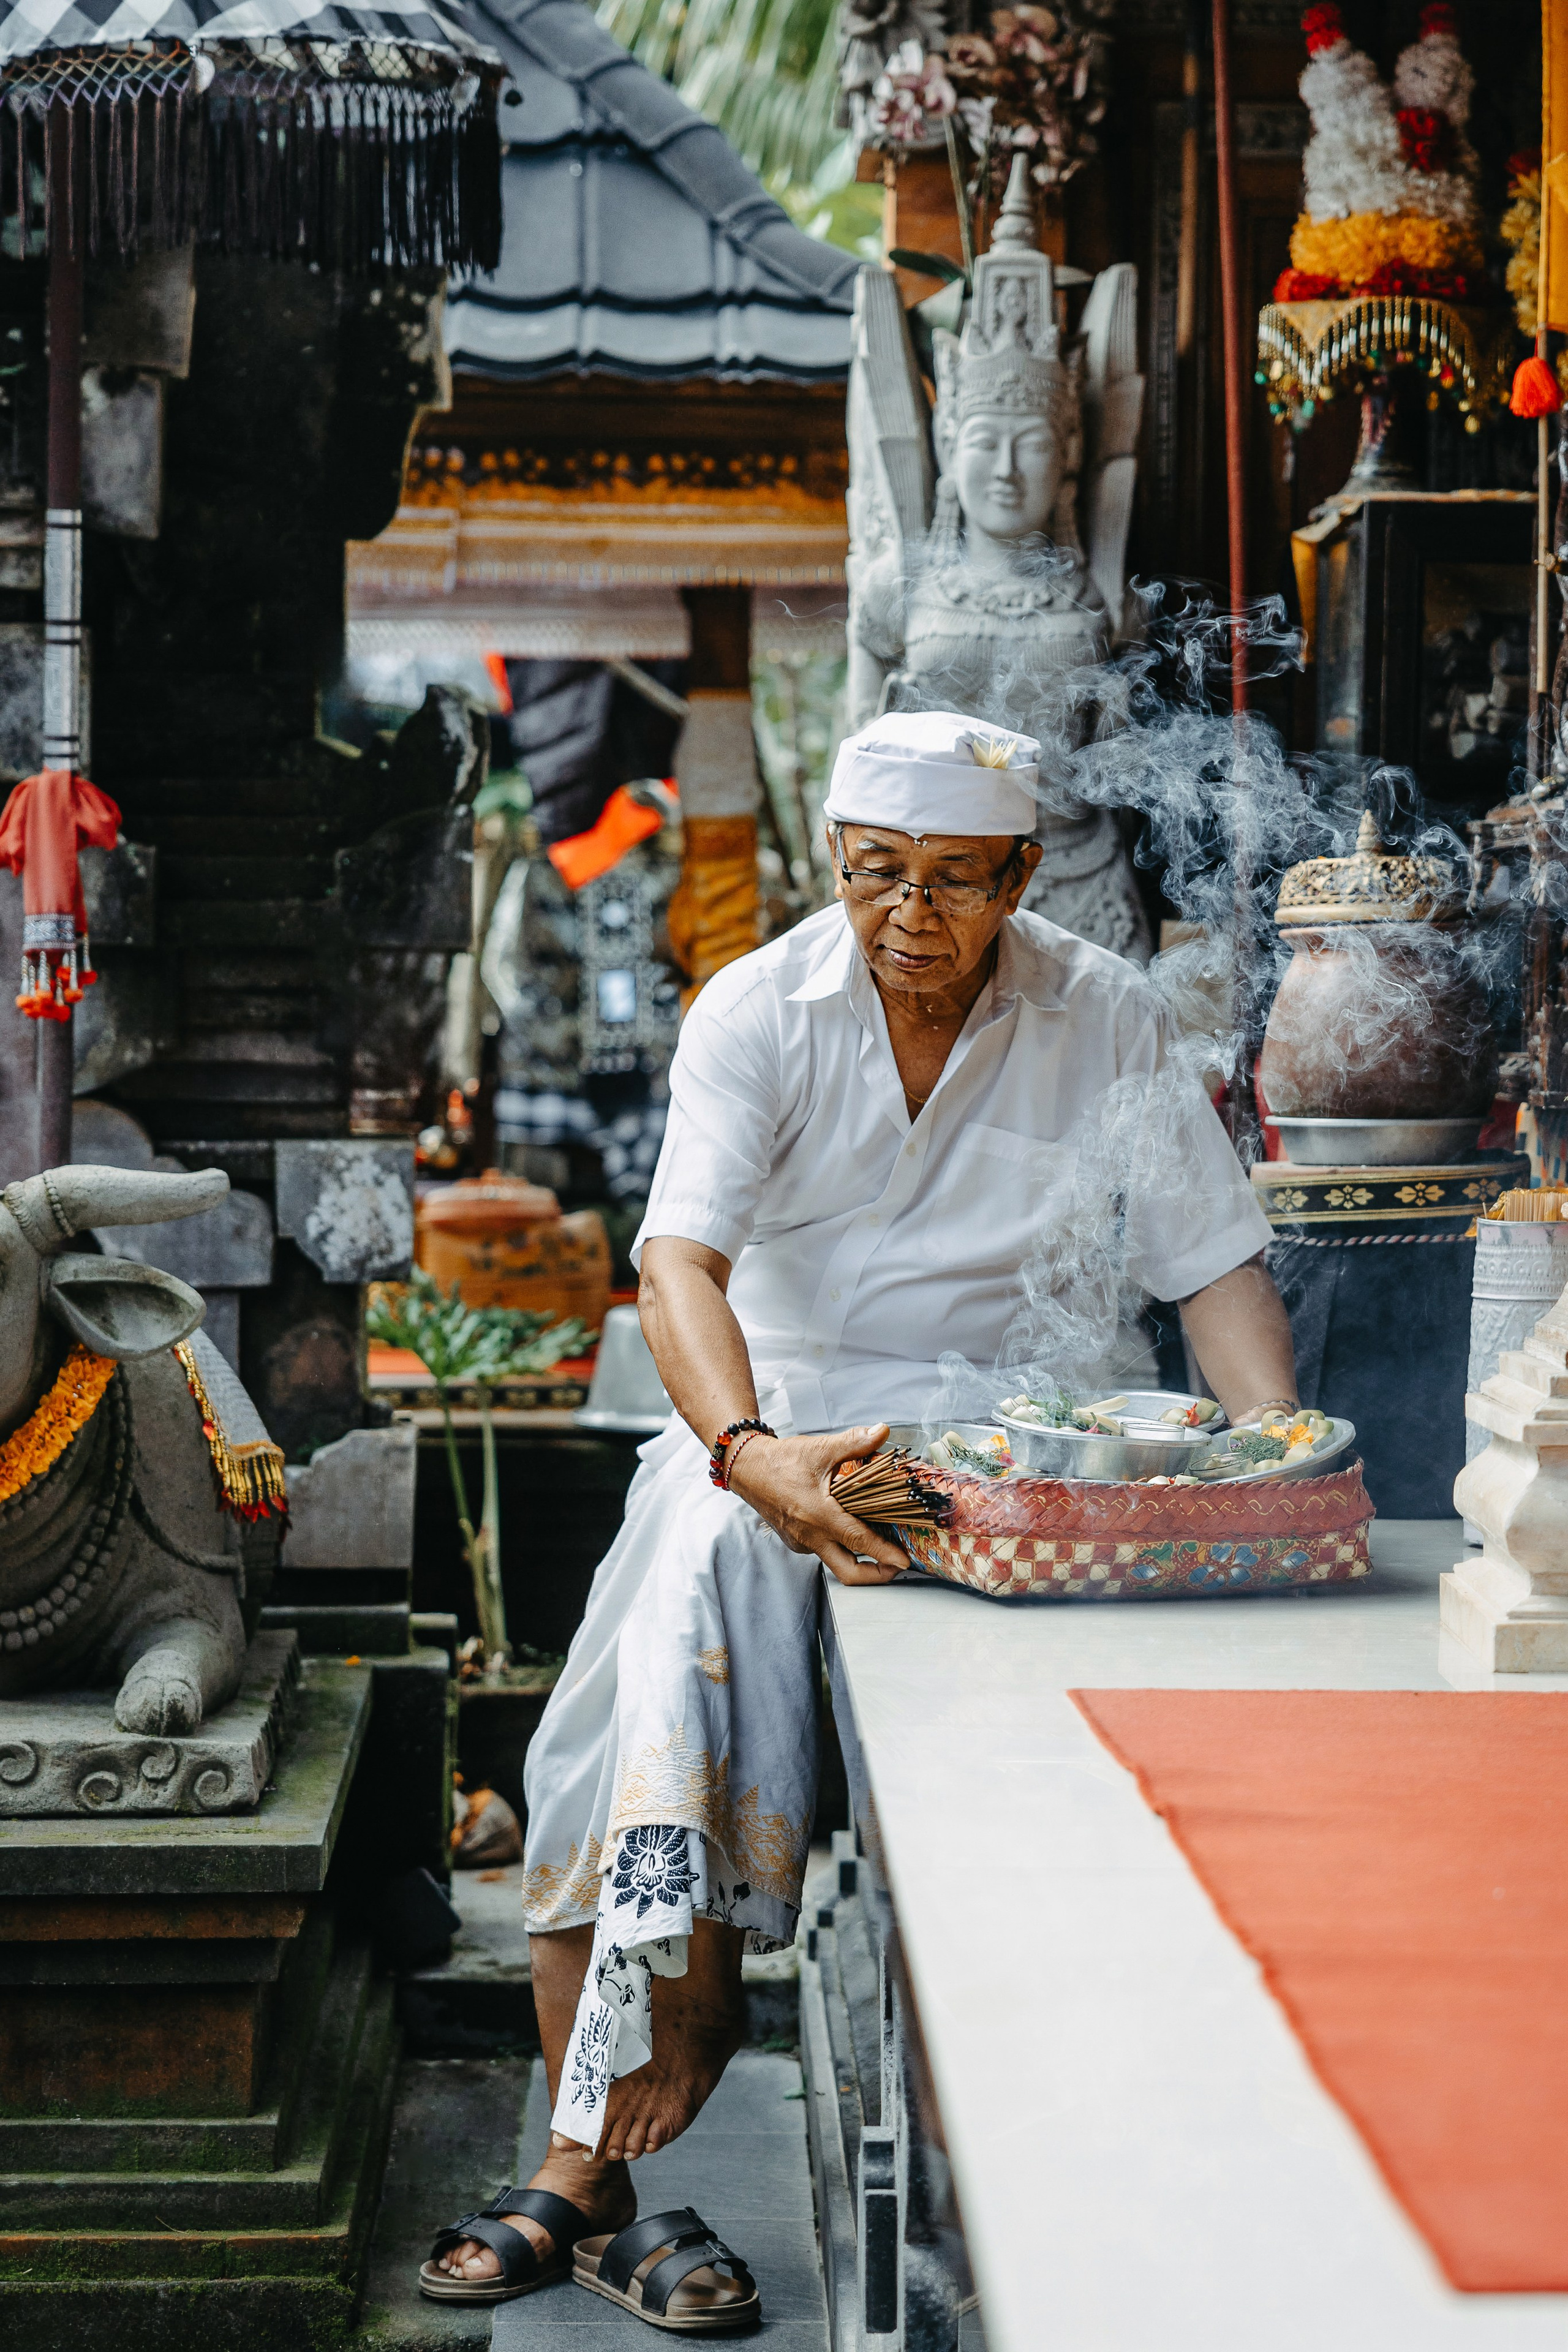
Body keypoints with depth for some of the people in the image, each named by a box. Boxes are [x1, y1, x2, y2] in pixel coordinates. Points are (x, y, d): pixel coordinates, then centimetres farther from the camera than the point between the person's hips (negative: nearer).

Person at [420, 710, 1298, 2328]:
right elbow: (682, 1258, -18)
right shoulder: (758, 1011, -5)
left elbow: (1216, 1267, 1)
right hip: (776, 1414, 2)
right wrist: (750, 1450, -37)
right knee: (709, 1549, -27)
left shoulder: (1105, 1020, 0)